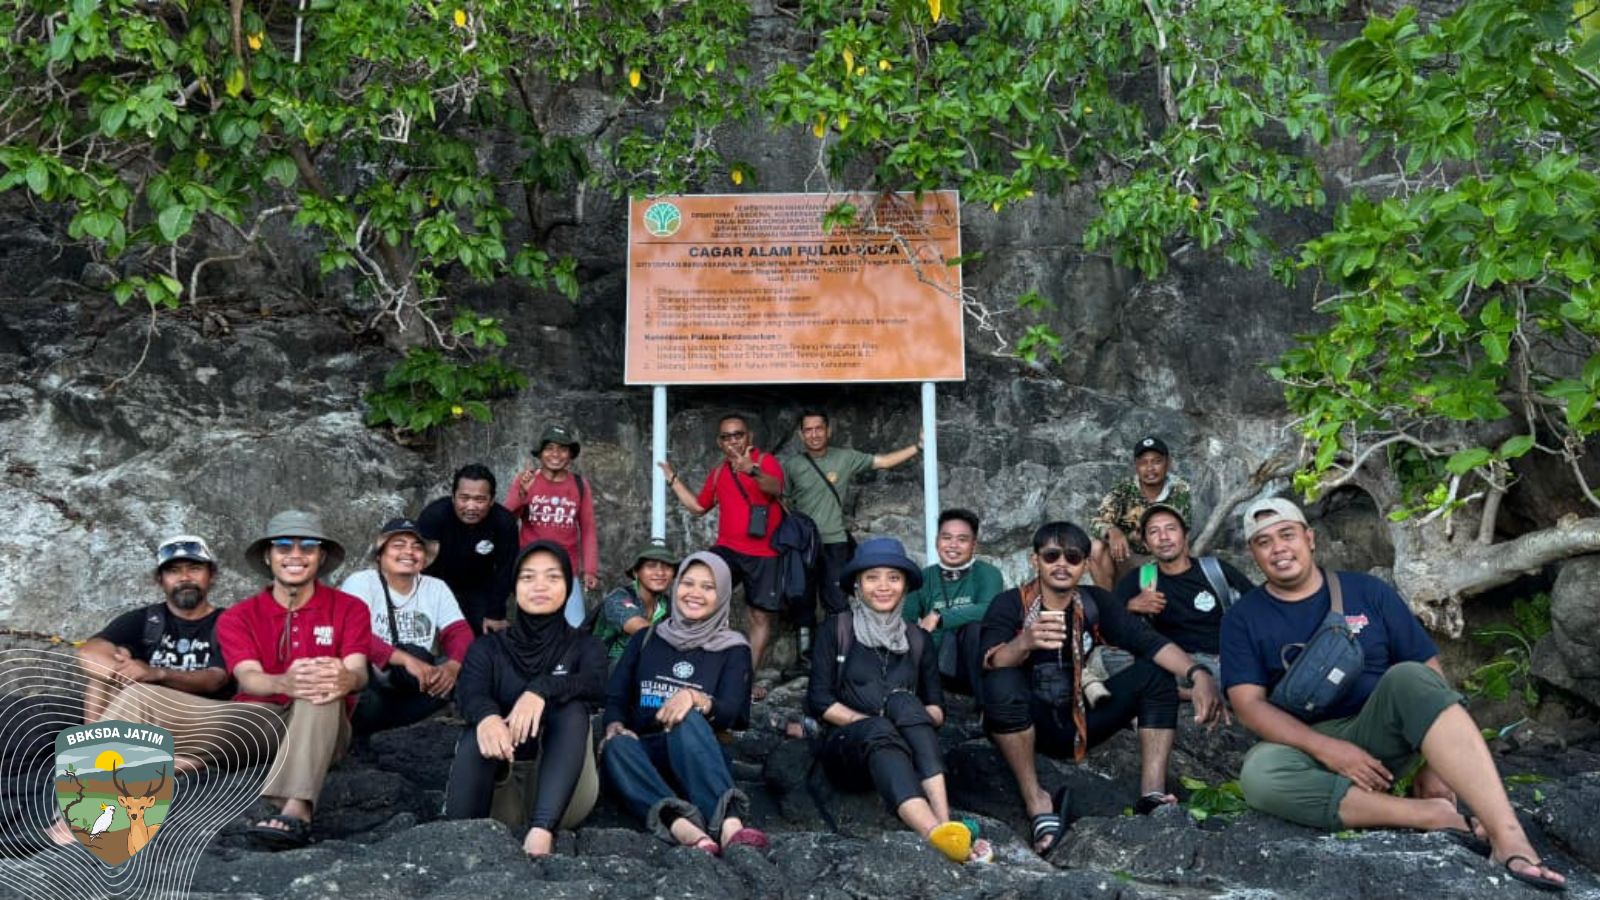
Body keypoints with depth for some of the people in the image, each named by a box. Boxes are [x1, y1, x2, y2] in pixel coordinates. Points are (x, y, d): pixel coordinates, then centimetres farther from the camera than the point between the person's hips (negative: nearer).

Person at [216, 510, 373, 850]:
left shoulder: (350, 609, 4)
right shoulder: (238, 617, 6)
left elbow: (358, 672, -11)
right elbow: (248, 677, -12)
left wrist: (346, 679, -38)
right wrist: (284, 684, -37)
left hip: (324, 730, -1)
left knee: (324, 688, -33)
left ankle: (294, 809, -49)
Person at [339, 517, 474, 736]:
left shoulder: (436, 588, 7)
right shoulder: (361, 582, -7)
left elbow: (460, 632, -4)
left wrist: (452, 665, -28)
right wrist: (405, 659, -36)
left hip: (409, 689, 6)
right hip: (365, 682, -6)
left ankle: (358, 727, -12)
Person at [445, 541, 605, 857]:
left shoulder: (585, 646, 8)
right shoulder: (489, 647, 9)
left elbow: (596, 686, -16)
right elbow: (469, 692, -13)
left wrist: (542, 689, -36)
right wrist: (486, 716, -38)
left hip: (564, 798, 0)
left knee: (571, 710, -26)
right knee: (479, 731, -27)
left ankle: (541, 832, -44)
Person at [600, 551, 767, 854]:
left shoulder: (733, 649, 9)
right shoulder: (645, 638, 16)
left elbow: (731, 714, -6)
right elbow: (615, 696, 10)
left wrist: (696, 698, -28)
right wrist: (615, 726, -13)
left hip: (701, 758, -2)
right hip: (644, 753, 2)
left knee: (689, 720, -35)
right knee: (616, 746, -33)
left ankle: (730, 825, -56)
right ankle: (684, 828, -57)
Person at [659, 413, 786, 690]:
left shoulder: (765, 461, -6)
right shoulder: (718, 473, 11)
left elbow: (775, 488, -30)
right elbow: (698, 507, 25)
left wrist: (752, 471, -51)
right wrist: (673, 479, 20)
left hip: (764, 554, -3)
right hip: (728, 549, 3)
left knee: (762, 616, 4)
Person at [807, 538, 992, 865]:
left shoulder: (917, 638, 18)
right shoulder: (836, 629, 8)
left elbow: (937, 708, 11)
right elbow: (819, 700, -2)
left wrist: (906, 715, -12)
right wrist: (874, 722, -14)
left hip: (905, 748, 2)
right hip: (849, 747, -2)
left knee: (902, 701, -30)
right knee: (878, 731, -36)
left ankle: (945, 824, -48)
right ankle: (937, 837, -63)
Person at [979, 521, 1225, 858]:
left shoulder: (1094, 602, 1)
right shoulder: (1009, 604, -11)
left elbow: (1146, 640, -13)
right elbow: (991, 664, -29)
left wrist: (1198, 674, -31)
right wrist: (1026, 643, -51)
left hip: (1076, 721, 5)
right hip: (1026, 724, -4)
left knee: (1154, 673, -7)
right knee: (1003, 682, -35)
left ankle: (1152, 795, -16)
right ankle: (1037, 803, -26)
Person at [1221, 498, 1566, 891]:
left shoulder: (1368, 592, 5)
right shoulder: (1243, 620, 2)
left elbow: (1430, 672, 2)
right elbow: (1249, 704, -8)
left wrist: (1435, 765, -10)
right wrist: (1326, 748, -22)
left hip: (1379, 738, 1)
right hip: (1306, 746, -1)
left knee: (1408, 677, -31)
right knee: (1259, 774, -36)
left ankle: (1509, 837, -39)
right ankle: (1433, 815, -30)